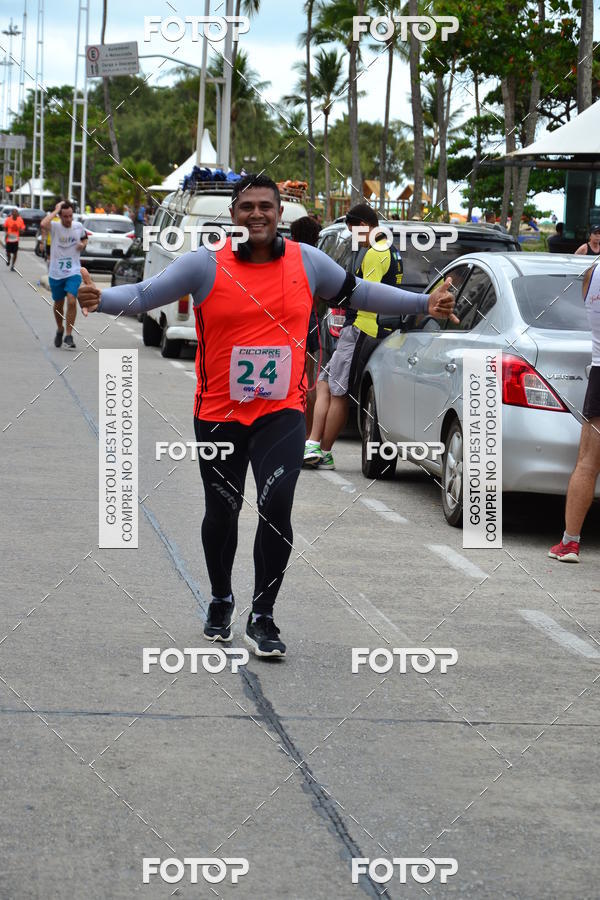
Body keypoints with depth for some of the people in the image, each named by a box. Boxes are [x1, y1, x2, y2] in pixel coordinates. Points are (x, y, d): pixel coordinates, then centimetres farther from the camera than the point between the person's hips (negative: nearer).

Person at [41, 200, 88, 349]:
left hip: (73, 272, 0)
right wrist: (56, 210, -23)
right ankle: (60, 330, 39)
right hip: (56, 273, 0)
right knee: (58, 304, 14)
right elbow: (43, 224, -34)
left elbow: (84, 238, 22)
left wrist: (83, 244, -1)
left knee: (72, 301, -18)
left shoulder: (79, 226, 0)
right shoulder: (55, 227, -10)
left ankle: (69, 336, -12)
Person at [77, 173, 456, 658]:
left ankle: (262, 618, -1)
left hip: (282, 412, 0)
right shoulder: (205, 264, -6)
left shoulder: (306, 261, 2)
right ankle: (221, 600, 39)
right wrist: (100, 298, -28)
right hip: (219, 414, 0)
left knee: (276, 508, -15)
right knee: (222, 513, 12)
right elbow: (144, 295, -8)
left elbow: (356, 291, 17)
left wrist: (424, 303, 19)